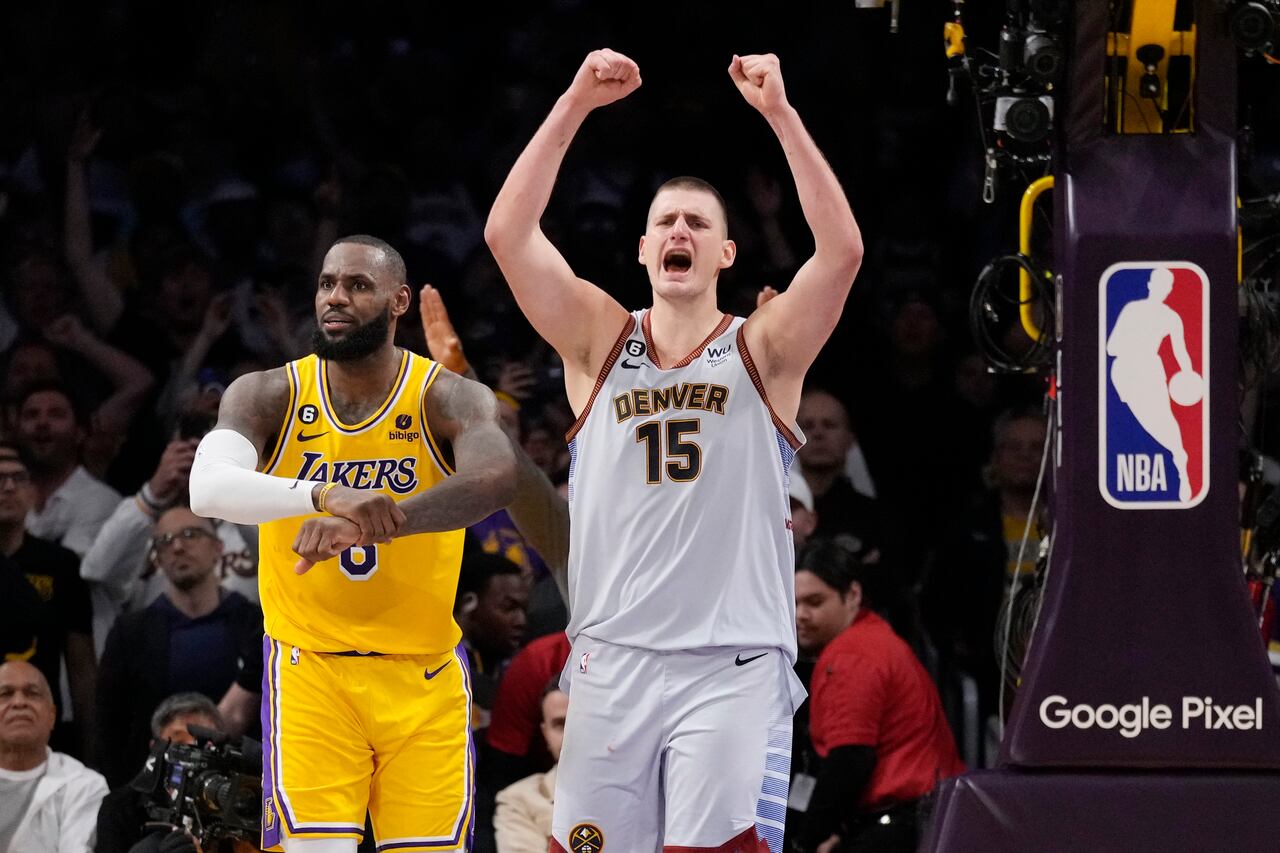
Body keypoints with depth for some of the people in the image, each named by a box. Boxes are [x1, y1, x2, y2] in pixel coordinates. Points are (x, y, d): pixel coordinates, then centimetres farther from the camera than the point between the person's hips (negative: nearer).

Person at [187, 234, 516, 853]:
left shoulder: (447, 399, -7)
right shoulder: (269, 397, -4)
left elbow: (496, 479, -29)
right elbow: (207, 487, -24)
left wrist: (375, 521, -44)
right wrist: (326, 496, -42)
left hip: (423, 677, 0)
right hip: (310, 670, 0)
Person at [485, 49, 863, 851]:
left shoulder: (762, 351, 5)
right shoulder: (601, 342, 10)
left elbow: (843, 249, -11)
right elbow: (508, 233, -2)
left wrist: (781, 114, -17)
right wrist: (574, 105, -10)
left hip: (733, 668, -2)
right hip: (615, 659, 2)